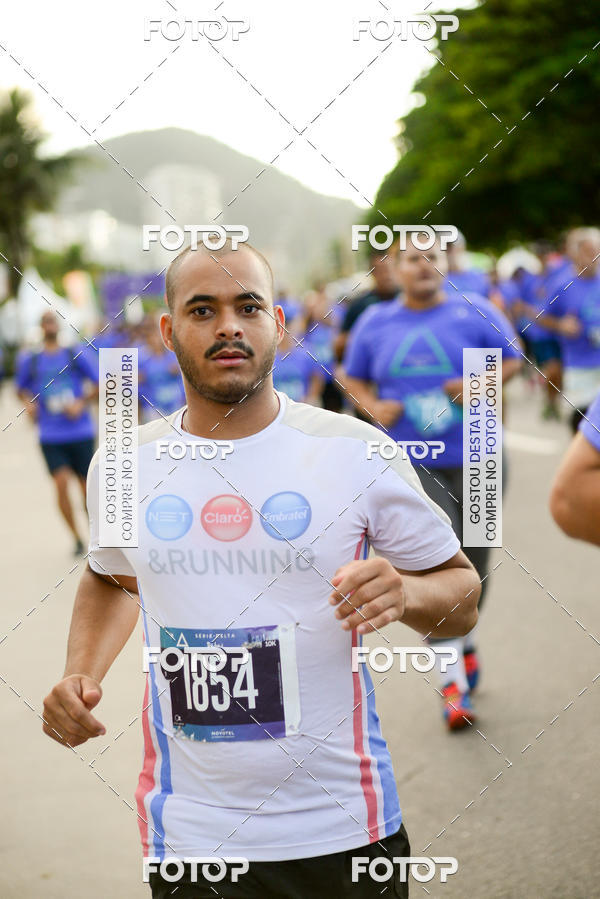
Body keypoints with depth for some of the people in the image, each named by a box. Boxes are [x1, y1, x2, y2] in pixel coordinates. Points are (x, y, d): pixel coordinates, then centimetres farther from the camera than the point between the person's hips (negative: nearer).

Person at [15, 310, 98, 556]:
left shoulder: (76, 356, 1)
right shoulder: (29, 360, 5)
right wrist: (28, 402, -2)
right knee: (61, 482, -15)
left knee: (87, 485, 4)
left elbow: (99, 385, 6)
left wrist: (82, 403, -9)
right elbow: (21, 388, 19)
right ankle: (77, 538, -2)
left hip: (80, 432, 0)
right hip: (50, 436, 0)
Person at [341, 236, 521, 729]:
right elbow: (353, 378, 15)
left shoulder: (474, 312, 1)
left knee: (474, 559, 10)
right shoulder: (375, 323, 6)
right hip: (412, 465, -1)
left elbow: (513, 359, 6)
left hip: (475, 458, 1)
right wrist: (373, 406, -5)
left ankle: (466, 638, 40)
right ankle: (452, 679, -9)